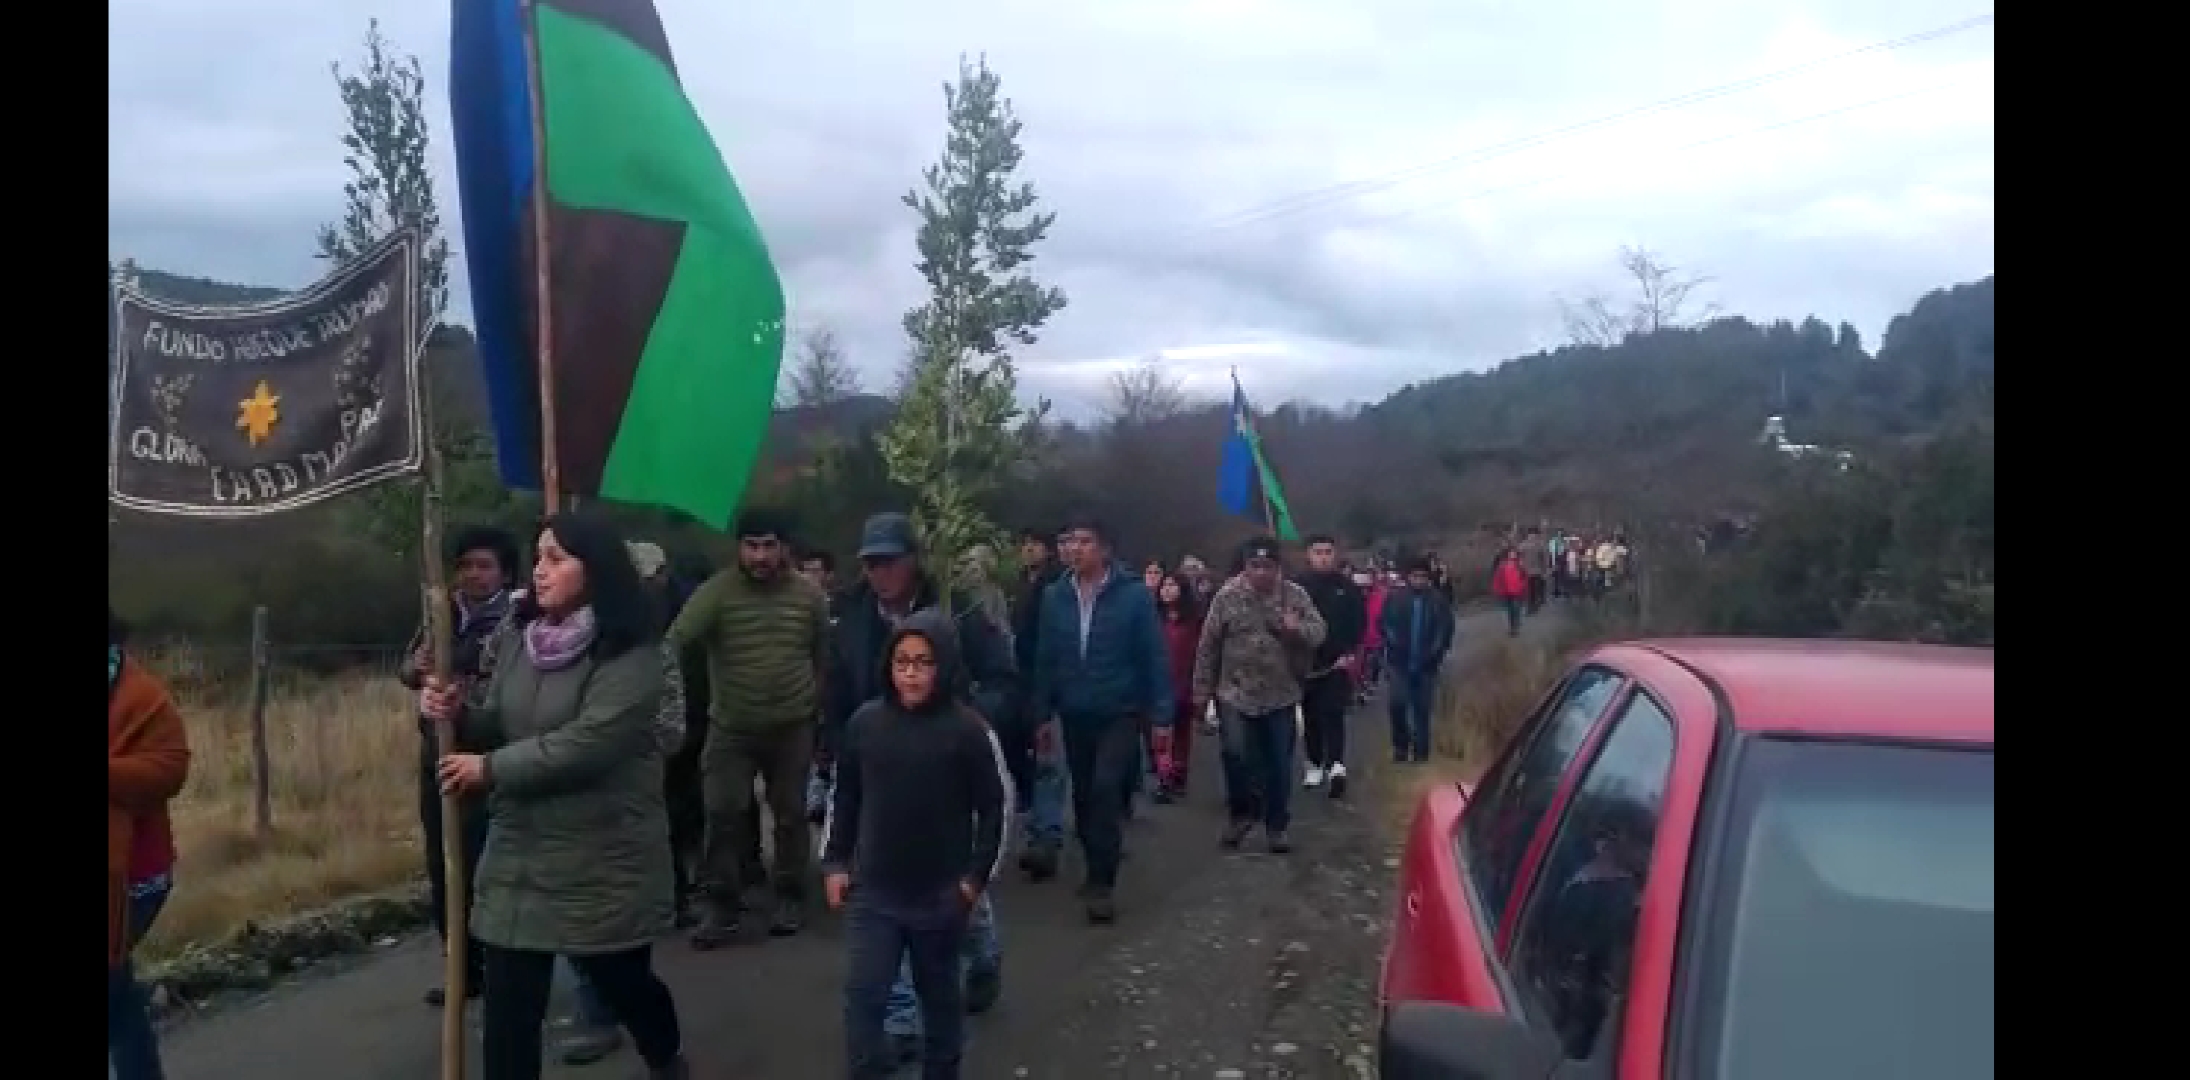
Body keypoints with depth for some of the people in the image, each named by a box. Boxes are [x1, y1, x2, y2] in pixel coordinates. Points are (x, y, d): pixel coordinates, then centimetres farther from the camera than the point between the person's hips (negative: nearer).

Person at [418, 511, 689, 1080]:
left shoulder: (631, 654, -15)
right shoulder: (527, 641, 6)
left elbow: (588, 743, -25)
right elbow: (500, 729, 13)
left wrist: (492, 769, -17)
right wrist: (459, 713, -9)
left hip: (602, 861, -5)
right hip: (518, 855, 5)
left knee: (621, 982, 15)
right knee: (508, 1009, 3)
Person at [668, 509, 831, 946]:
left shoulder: (809, 595, -1)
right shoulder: (716, 591, -10)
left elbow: (823, 659, 8)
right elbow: (676, 638, -22)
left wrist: (815, 710, 8)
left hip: (792, 727, 1)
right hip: (730, 728, -1)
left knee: (790, 815, 10)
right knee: (723, 815, -2)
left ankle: (790, 897, 25)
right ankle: (722, 905, 11)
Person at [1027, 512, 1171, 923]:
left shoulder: (1134, 593, -10)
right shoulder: (1054, 597, -1)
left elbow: (1154, 656, -9)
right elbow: (1046, 659, 4)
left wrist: (1161, 712, -10)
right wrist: (1042, 713, 4)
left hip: (1120, 713, -4)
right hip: (1075, 715, 4)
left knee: (1106, 789, -16)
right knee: (1083, 796, 12)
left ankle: (1102, 881, -5)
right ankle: (1098, 867, 32)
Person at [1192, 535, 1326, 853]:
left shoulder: (1295, 596, -2)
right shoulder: (1227, 595, -5)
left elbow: (1319, 633, -4)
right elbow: (1208, 645, 0)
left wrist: (1298, 628, -26)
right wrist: (1202, 687, 1)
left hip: (1280, 695, 1)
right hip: (1235, 693, -1)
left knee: (1279, 764, 8)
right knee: (1236, 756, -8)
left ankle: (1276, 825, 23)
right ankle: (1241, 814, 17)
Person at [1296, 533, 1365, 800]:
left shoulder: (1347, 586, 2)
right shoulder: (1299, 585, 0)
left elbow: (1360, 621, 3)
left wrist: (1350, 652, -6)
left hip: (1337, 661, -1)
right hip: (1306, 662, 2)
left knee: (1333, 714, -10)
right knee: (1310, 716, 9)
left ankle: (1336, 766, -15)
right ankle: (1315, 765, 20)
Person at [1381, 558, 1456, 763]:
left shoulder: (1438, 601, -2)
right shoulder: (1395, 599, -3)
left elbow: (1445, 629, 2)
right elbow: (1385, 625, -1)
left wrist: (1435, 651, -6)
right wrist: (1395, 646, -11)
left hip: (1426, 665, 0)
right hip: (1399, 663, 0)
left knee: (1422, 710, 8)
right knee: (1398, 704, -7)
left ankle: (1420, 752, 19)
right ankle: (1400, 745, 13)